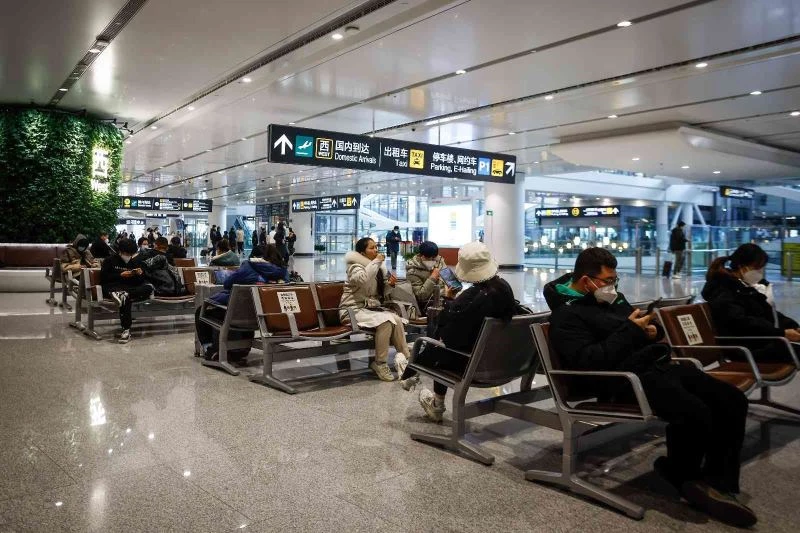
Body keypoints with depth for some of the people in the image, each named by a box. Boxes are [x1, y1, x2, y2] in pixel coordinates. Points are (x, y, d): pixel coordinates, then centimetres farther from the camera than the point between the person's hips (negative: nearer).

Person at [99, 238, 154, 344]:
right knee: (126, 299, -39)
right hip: (113, 288, -4)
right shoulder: (110, 261, 12)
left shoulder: (136, 263, 23)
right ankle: (126, 330, -41)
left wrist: (140, 274, -6)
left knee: (149, 288, -27)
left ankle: (124, 295, -45)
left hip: (131, 288, 4)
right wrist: (120, 275, -10)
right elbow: (103, 277, -1)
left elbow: (141, 281, 17)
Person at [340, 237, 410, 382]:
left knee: (397, 319, -19)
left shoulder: (379, 267, 12)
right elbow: (362, 280, -35)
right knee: (386, 321, -28)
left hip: (372, 308, 7)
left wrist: (390, 284, -3)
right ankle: (380, 363, -15)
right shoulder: (355, 266, -9)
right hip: (354, 309, -7)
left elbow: (381, 295, 18)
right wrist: (376, 261, -25)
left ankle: (404, 358, -8)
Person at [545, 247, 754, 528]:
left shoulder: (612, 298, 20)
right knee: (695, 413, -29)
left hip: (659, 365, 10)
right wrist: (630, 331, -15)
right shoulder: (567, 315, -7)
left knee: (732, 401, -2)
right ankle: (683, 476, 2)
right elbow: (588, 361, -21)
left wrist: (653, 330, 7)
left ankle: (718, 483, 6)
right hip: (627, 378, -10)